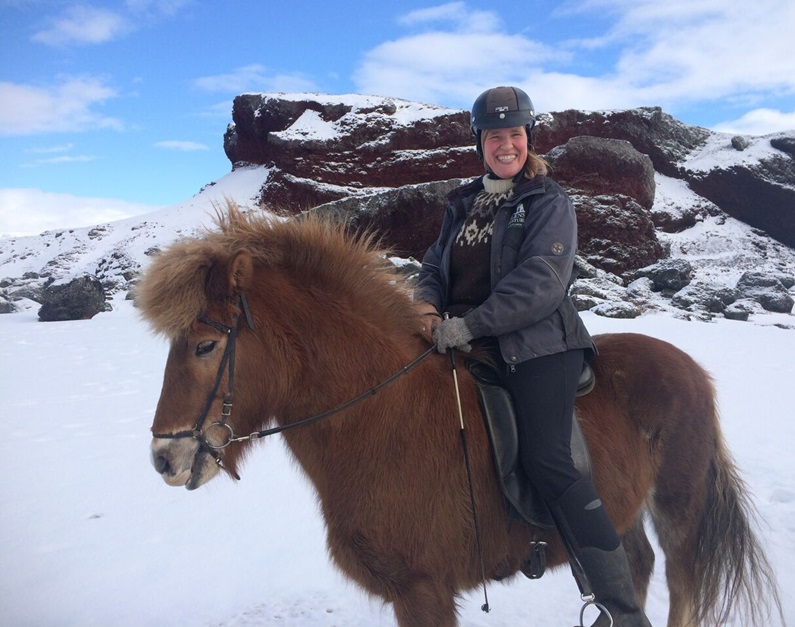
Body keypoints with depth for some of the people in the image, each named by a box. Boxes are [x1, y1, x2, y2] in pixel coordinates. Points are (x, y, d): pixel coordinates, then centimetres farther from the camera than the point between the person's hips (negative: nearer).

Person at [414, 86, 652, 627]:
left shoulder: (549, 202, -1)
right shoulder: (464, 203, 18)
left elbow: (540, 283, -14)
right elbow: (437, 263, 18)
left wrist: (467, 325, -19)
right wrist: (428, 304, -5)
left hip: (538, 344, -6)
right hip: (466, 345, 7)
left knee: (545, 458, -18)